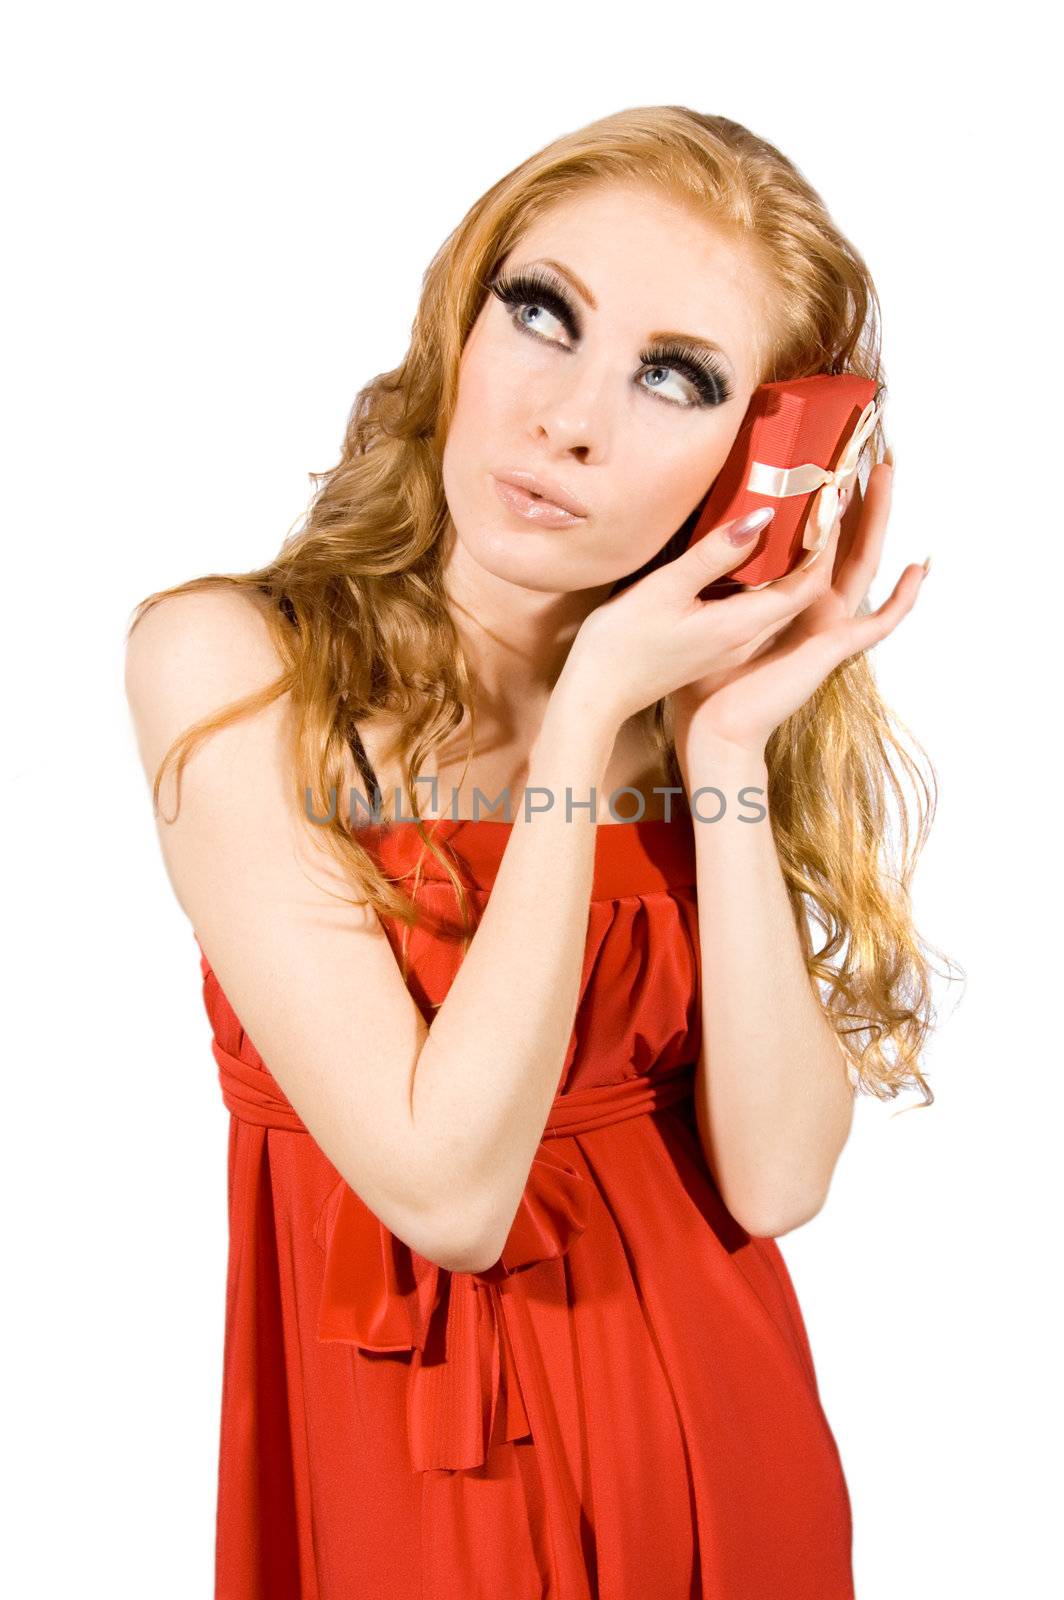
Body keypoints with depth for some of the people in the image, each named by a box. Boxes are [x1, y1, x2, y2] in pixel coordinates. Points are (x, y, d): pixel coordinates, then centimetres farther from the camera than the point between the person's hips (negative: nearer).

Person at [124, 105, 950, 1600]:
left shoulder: (705, 689, -6)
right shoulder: (226, 660, -18)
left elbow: (773, 1179, -14)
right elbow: (448, 1190, -24)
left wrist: (730, 746, -21)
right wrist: (592, 714, -25)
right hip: (391, 1419, -3)